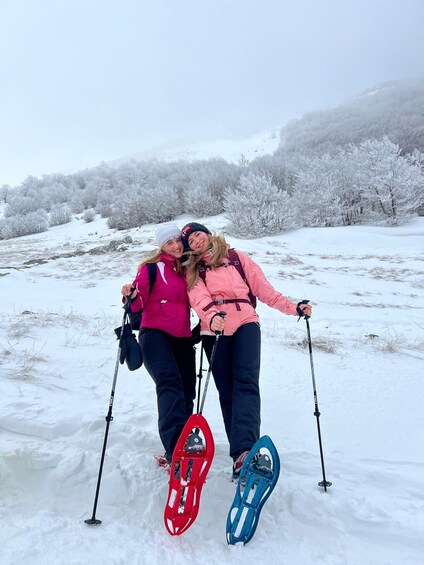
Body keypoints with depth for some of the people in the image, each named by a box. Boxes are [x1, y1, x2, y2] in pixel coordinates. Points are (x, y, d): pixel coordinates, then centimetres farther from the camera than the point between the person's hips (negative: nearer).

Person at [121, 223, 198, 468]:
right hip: (155, 334, -6)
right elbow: (139, 302, -9)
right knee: (170, 381, -28)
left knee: (186, 393, 4)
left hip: (183, 339, 6)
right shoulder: (152, 268, 1)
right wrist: (132, 296, -29)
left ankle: (176, 453, 17)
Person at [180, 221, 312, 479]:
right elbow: (199, 298, -4)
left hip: (245, 324, -2)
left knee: (246, 382, -20)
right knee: (227, 391, 2)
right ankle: (242, 451, 8)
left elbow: (263, 287, 12)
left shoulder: (237, 258, 16)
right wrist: (211, 318, -26)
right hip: (214, 332, 2)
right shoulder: (193, 271, 16)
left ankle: (243, 451, -31)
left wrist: (293, 307, 2)